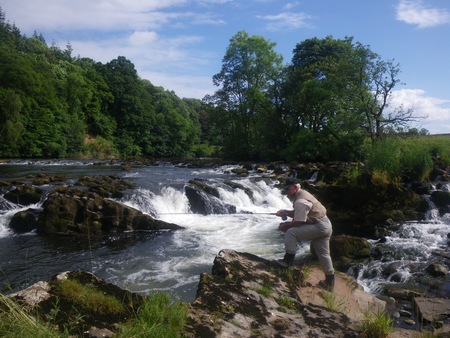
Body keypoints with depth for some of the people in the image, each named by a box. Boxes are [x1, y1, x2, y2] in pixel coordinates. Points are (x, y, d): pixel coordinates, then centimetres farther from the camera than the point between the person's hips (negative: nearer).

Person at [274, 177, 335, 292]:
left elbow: (298, 222, -22)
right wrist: (285, 212, 3)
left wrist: (284, 225, -8)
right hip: (325, 226, 11)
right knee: (323, 254, 18)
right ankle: (329, 281, 29)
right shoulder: (302, 194, 10)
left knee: (290, 232, -16)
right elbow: (297, 214, 18)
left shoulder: (300, 201, -22)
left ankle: (288, 260, -7)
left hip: (319, 227, -11)